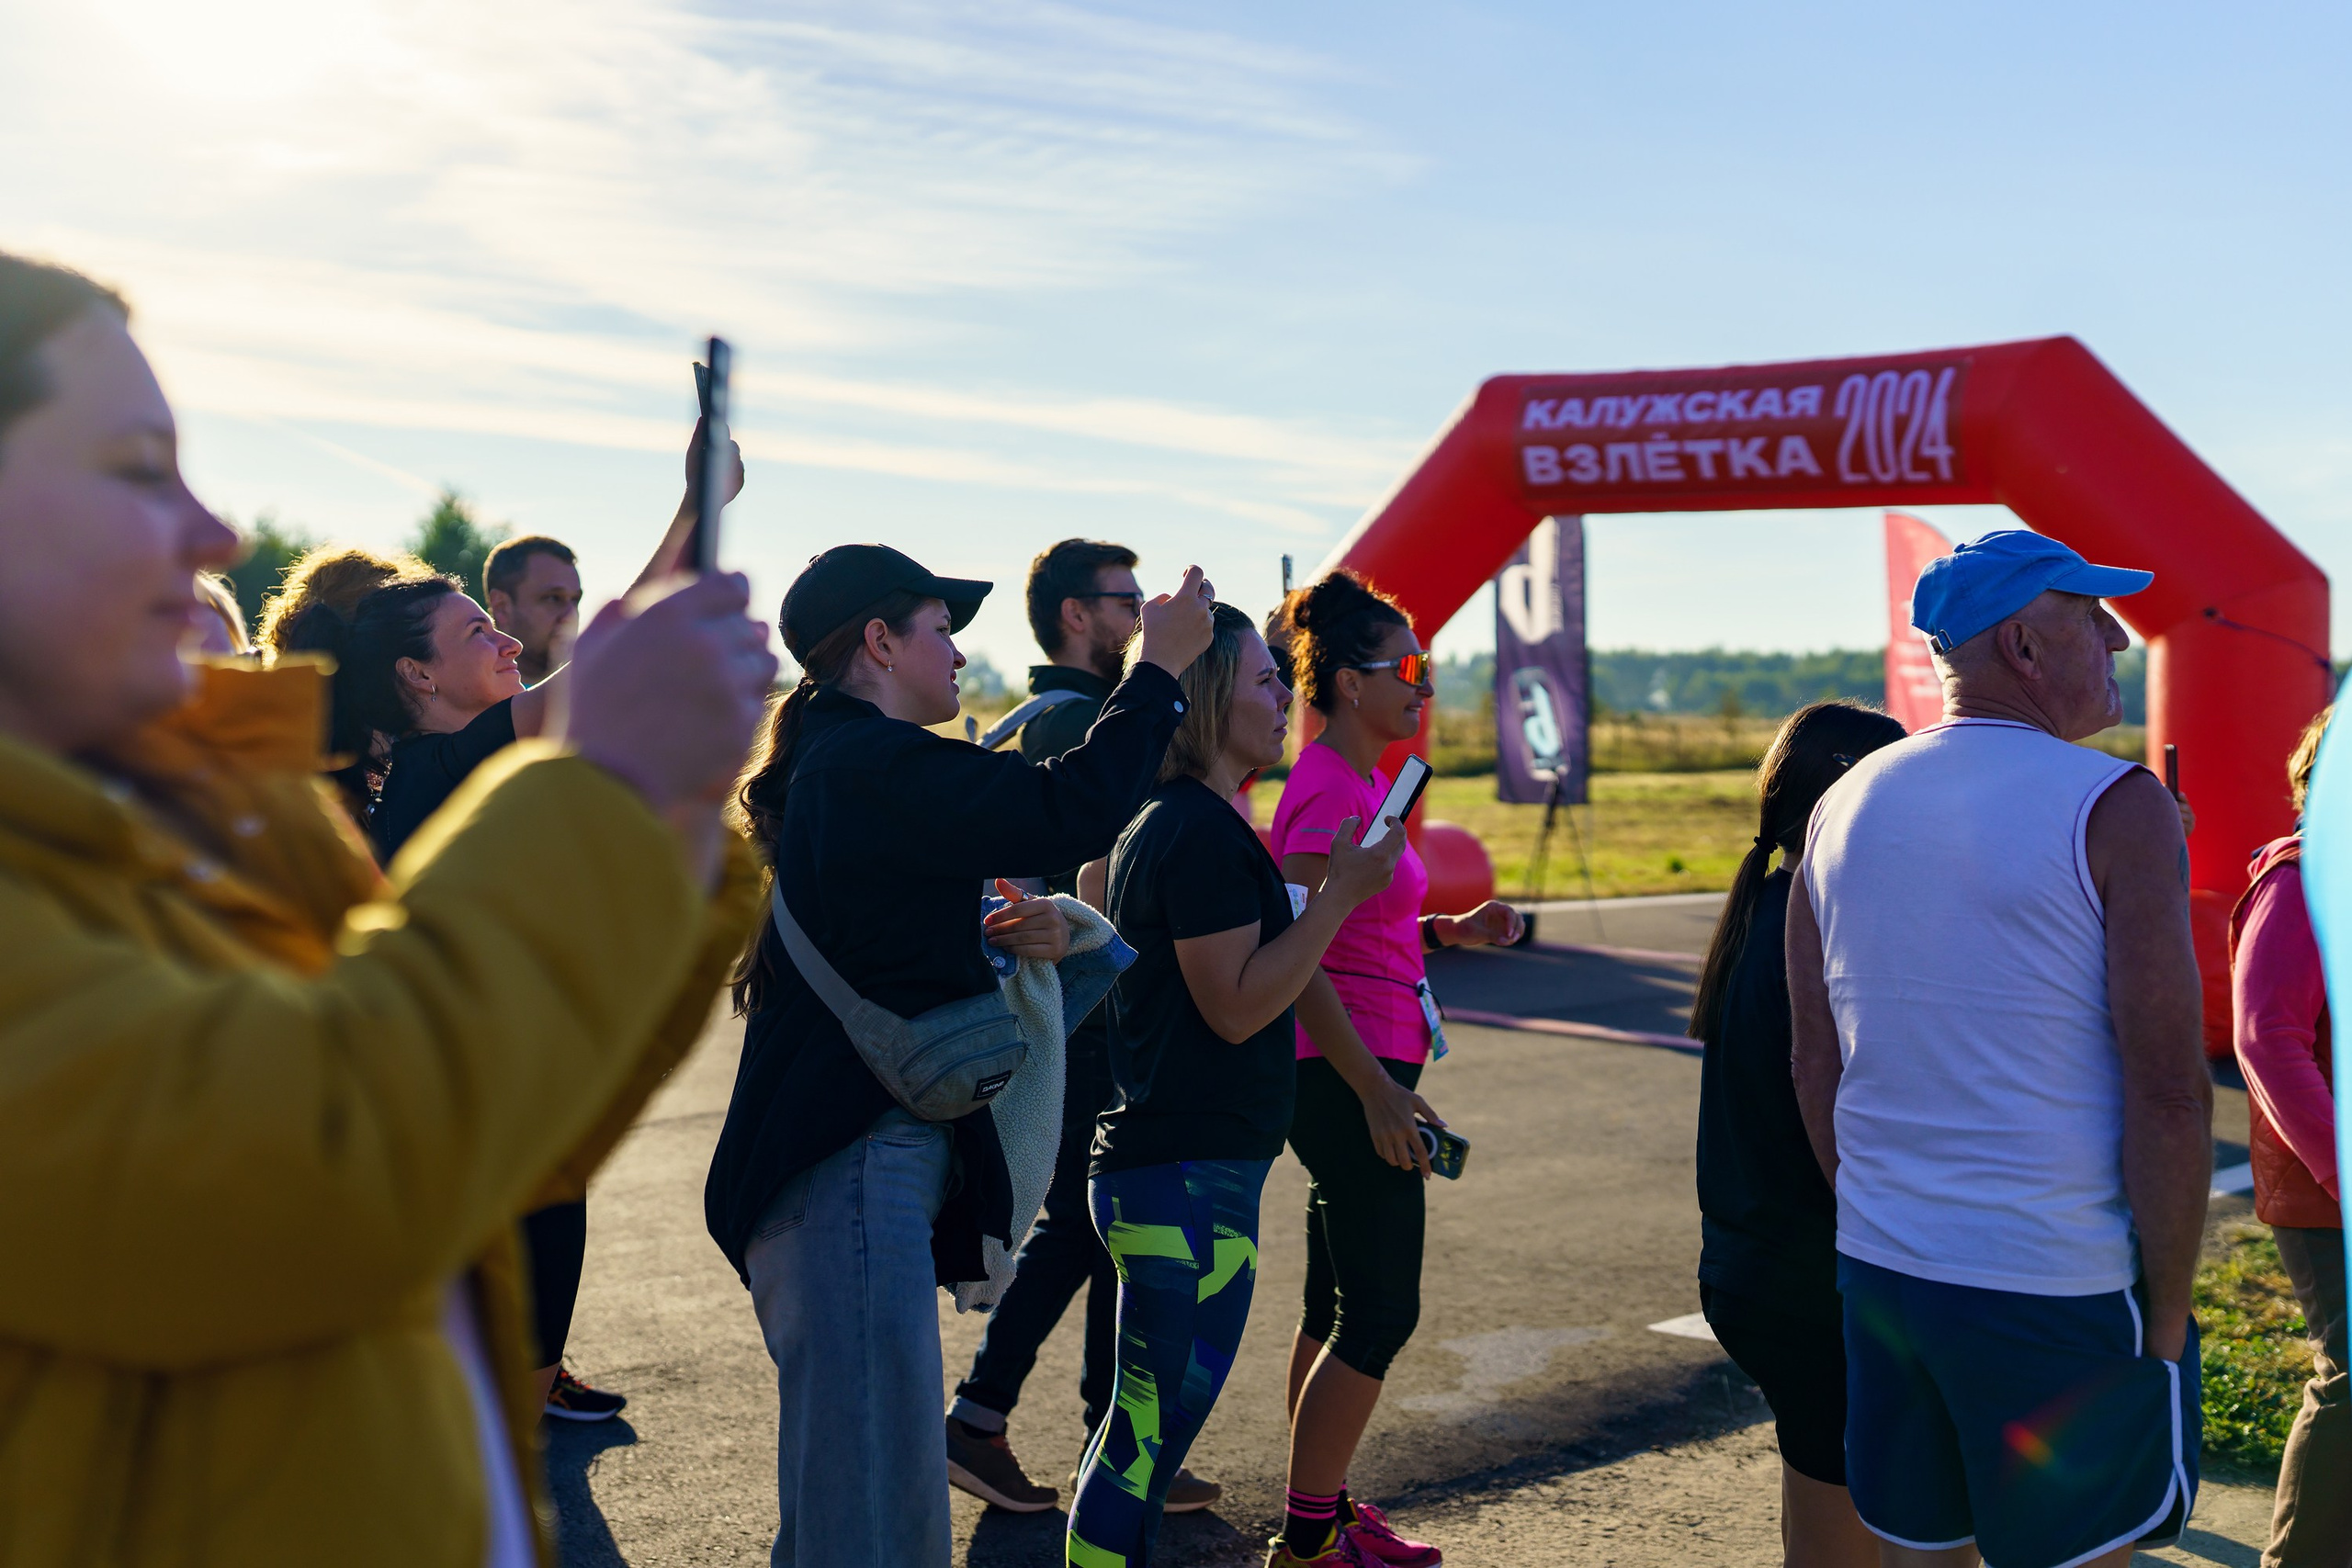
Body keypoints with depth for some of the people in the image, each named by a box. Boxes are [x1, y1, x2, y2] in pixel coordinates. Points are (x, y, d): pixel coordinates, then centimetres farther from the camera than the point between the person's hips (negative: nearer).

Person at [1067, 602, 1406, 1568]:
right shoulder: (1204, 832, -17)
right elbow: (1238, 1004, -20)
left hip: (1153, 1165, 11)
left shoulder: (1162, 824, 16)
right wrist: (1342, 891, -18)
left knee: (1144, 1429, 18)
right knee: (1155, 1426, -3)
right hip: (1190, 1174, -11)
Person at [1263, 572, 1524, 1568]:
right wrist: (1379, 1093, -23)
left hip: (1360, 1074, 10)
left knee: (1339, 1306, 15)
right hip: (1352, 1076, -10)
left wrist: (1452, 929, 7)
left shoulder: (1362, 783, 14)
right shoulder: (1328, 790, -16)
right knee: (1381, 1311, -4)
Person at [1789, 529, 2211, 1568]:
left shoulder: (1846, 806, 6)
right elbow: (2169, 1093, -16)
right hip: (2060, 1290, -5)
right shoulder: (2114, 808, -12)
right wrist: (2167, 1309, -7)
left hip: (1879, 1275, 6)